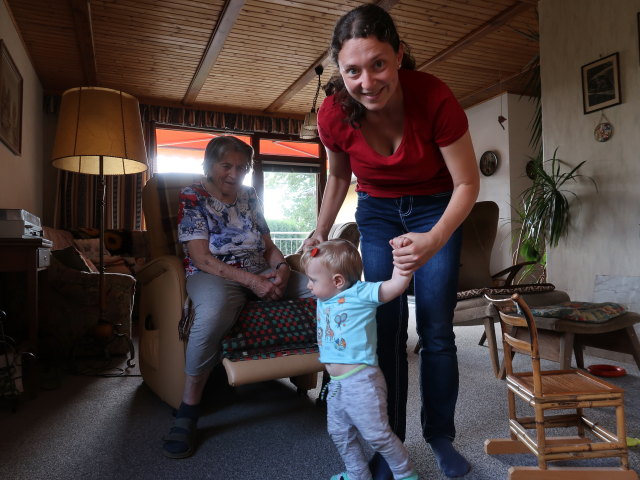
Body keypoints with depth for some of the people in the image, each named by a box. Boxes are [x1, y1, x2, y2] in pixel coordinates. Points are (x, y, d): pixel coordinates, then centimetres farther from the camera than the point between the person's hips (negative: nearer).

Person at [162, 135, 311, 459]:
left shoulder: (249, 196, 16)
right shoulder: (192, 197, -1)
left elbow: (268, 244, 15)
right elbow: (201, 258, -12)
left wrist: (281, 268, -9)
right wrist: (251, 280, -22)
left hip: (261, 274, 6)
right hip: (213, 275, -5)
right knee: (213, 311, -43)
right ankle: (187, 412, -22)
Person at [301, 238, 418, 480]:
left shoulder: (360, 293, -14)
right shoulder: (324, 299, 8)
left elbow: (397, 285, -22)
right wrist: (314, 251, 16)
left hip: (360, 381, -8)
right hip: (335, 384, 9)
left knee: (377, 435, 4)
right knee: (340, 434, 22)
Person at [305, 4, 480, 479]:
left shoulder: (435, 98, -29)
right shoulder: (334, 115, -21)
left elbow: (467, 183, -19)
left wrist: (434, 241, -35)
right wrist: (321, 232, 4)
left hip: (436, 209, -1)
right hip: (377, 212, 2)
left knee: (436, 330, 0)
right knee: (387, 328, 0)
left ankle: (440, 435, 22)